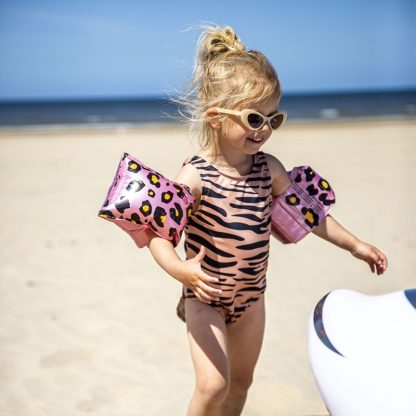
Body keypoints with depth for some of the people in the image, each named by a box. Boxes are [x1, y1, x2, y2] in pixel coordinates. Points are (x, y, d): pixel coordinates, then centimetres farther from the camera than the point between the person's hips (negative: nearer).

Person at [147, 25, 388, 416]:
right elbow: (159, 235, -24)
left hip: (251, 296, 6)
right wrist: (181, 269, -43)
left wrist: (354, 244, 11)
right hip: (206, 297, -5)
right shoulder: (196, 176, -23)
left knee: (241, 381, 18)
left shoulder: (269, 169, -6)